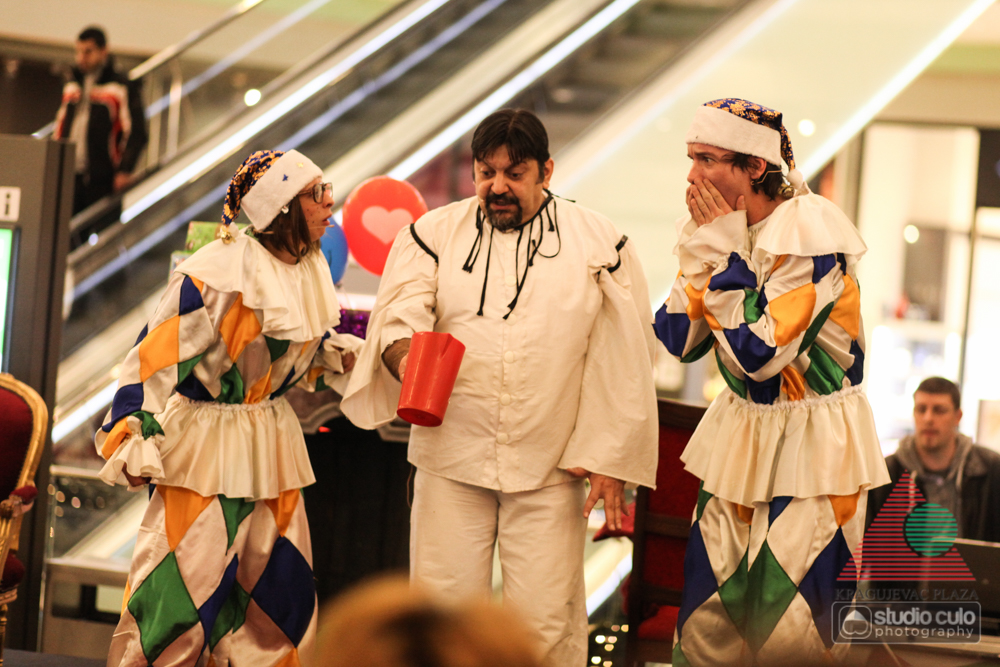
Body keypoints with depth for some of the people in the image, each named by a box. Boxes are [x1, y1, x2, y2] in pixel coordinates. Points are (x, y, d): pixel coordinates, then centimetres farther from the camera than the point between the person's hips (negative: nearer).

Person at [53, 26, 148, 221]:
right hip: (69, 176, 5)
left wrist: (125, 170, -16)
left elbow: (136, 132, -7)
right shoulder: (72, 85, 19)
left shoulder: (123, 88, -1)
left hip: (102, 180, -5)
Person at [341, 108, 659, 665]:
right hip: (451, 461, 1)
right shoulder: (434, 235, 7)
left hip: (550, 470, -1)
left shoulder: (598, 243, 3)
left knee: (545, 621, -2)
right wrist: (404, 353, -28)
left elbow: (623, 361, 3)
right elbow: (398, 316, -4)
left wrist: (609, 459, -2)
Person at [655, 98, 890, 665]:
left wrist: (725, 253, -19)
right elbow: (679, 341, 2)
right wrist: (701, 250, -7)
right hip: (740, 437, 7)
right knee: (706, 617, 6)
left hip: (813, 445, -7)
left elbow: (759, 354, -25)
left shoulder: (811, 233, -20)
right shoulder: (718, 227, 3)